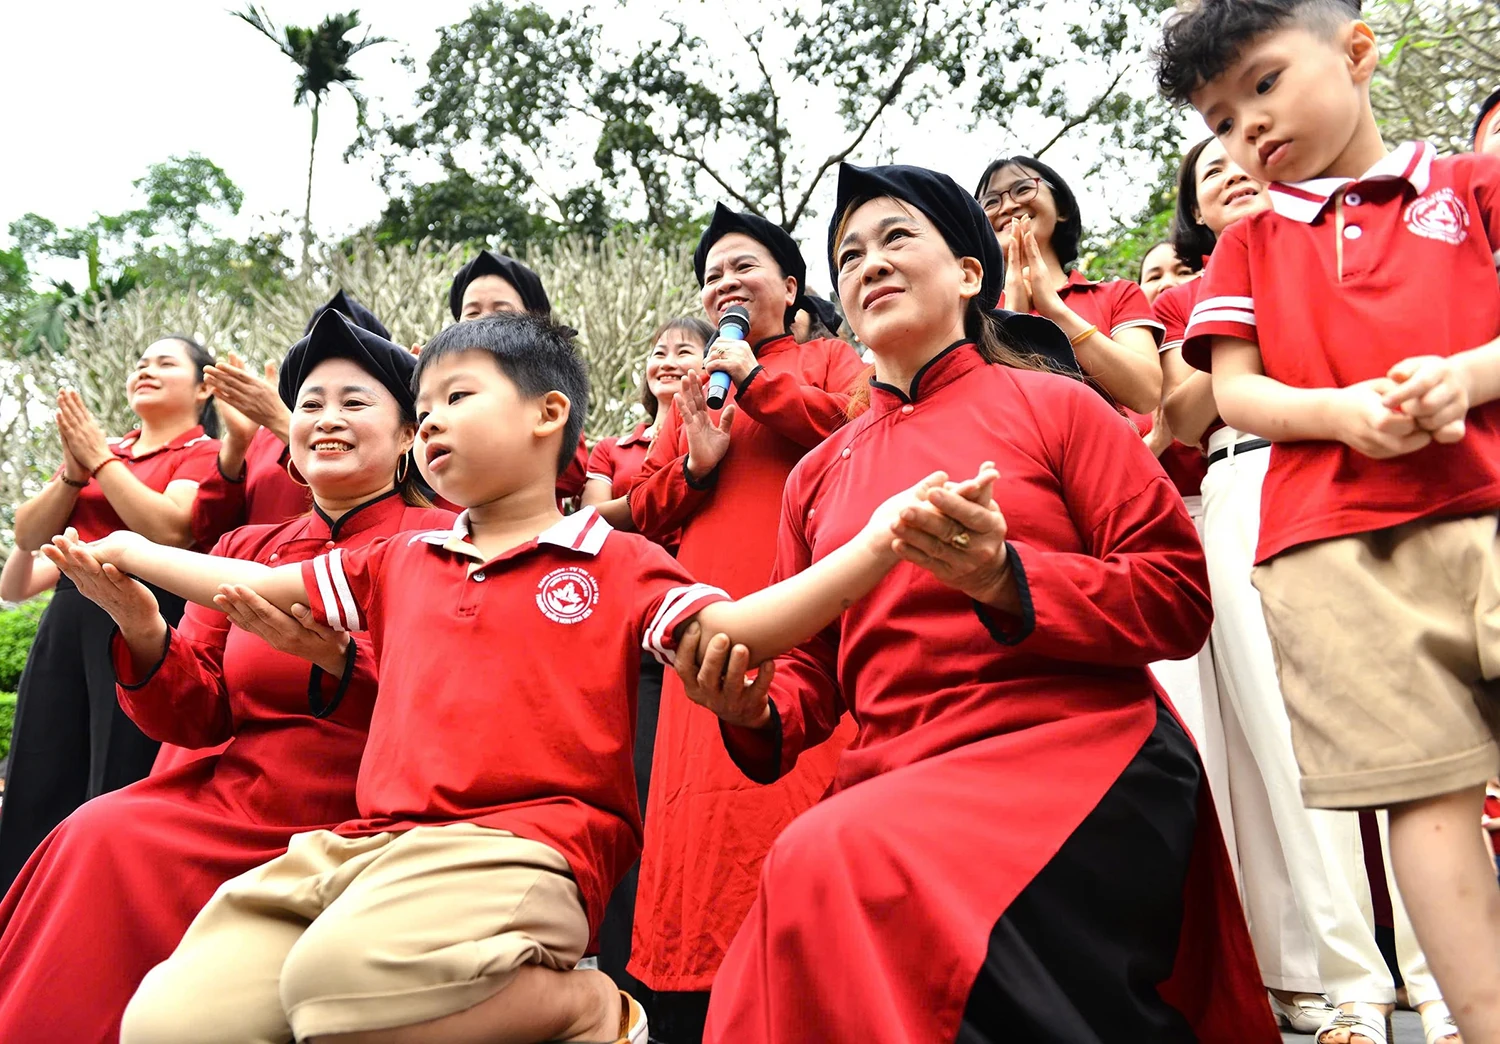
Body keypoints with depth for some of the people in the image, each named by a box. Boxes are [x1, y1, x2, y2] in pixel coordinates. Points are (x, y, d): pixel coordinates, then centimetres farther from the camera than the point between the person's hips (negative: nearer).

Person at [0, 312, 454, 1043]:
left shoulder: (440, 541, -2)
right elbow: (198, 718, 8)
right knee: (101, 833, -23)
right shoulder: (244, 549, 15)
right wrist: (141, 628, -11)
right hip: (231, 801, 5)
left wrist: (334, 656, -30)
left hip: (356, 826, -4)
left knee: (112, 846, -22)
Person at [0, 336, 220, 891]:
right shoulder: (96, 445, 21)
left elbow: (171, 528, -16)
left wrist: (100, 459, -6)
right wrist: (74, 471, -2)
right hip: (70, 614, 6)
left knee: (118, 789, -5)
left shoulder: (202, 453, 3)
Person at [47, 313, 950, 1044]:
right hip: (372, 843, 6)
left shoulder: (615, 562, 9)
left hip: (517, 846, -6)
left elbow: (730, 630, -4)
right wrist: (126, 552, 36)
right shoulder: (400, 561, 24)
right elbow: (260, 587, 32)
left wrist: (870, 549, -17)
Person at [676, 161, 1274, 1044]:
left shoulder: (1049, 404, 6)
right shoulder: (819, 474, 18)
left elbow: (1180, 596, -1)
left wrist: (1008, 583, -17)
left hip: (1074, 749, -3)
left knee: (833, 861, -31)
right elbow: (814, 678, 20)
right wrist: (754, 714, -3)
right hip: (898, 785, 4)